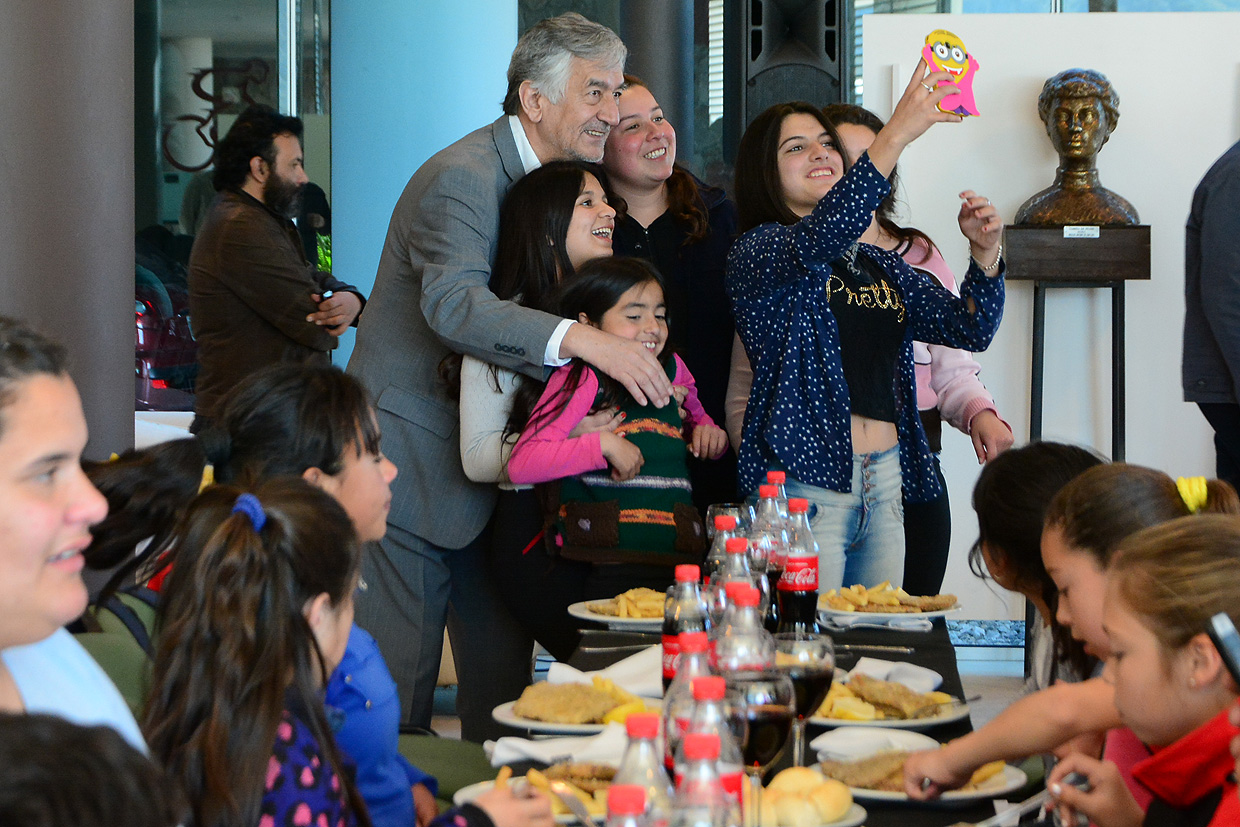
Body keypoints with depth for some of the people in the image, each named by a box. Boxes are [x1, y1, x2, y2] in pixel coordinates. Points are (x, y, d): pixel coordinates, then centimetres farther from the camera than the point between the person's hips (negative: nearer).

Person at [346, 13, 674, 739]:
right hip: (412, 463, -9)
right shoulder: (460, 178, -18)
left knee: (502, 675, 12)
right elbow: (453, 304, -35)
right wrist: (580, 338, -48)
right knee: (398, 681, -3)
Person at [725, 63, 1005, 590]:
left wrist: (985, 253, -5)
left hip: (884, 485, 6)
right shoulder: (755, 254, 0)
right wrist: (895, 136, -29)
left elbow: (969, 328, 15)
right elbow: (817, 240, -22)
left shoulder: (879, 265, 19)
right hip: (806, 482, -6)